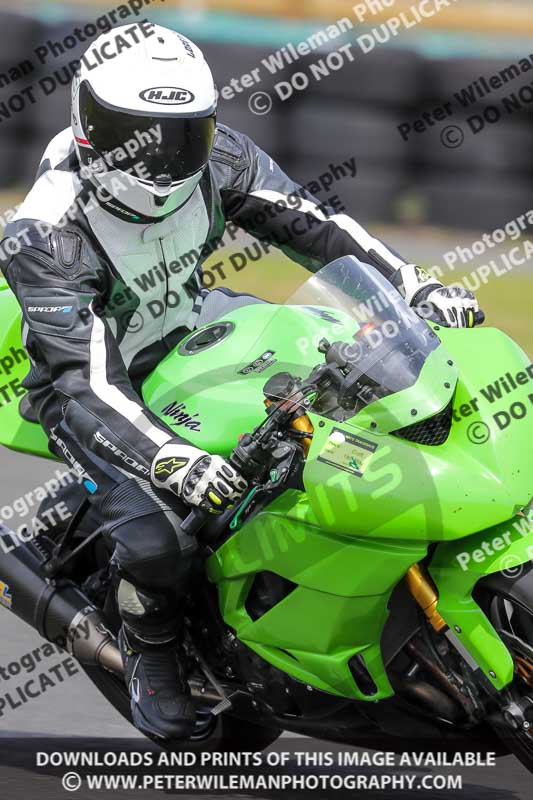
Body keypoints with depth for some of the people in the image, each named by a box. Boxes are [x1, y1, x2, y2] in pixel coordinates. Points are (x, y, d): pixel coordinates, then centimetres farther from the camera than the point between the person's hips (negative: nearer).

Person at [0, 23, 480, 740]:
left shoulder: (215, 157, -17)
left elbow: (309, 223, -10)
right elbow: (84, 379, -37)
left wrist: (416, 286, -22)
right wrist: (171, 459, -51)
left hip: (192, 325, 6)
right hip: (99, 382, -6)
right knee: (158, 541, -26)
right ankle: (148, 644, 7)